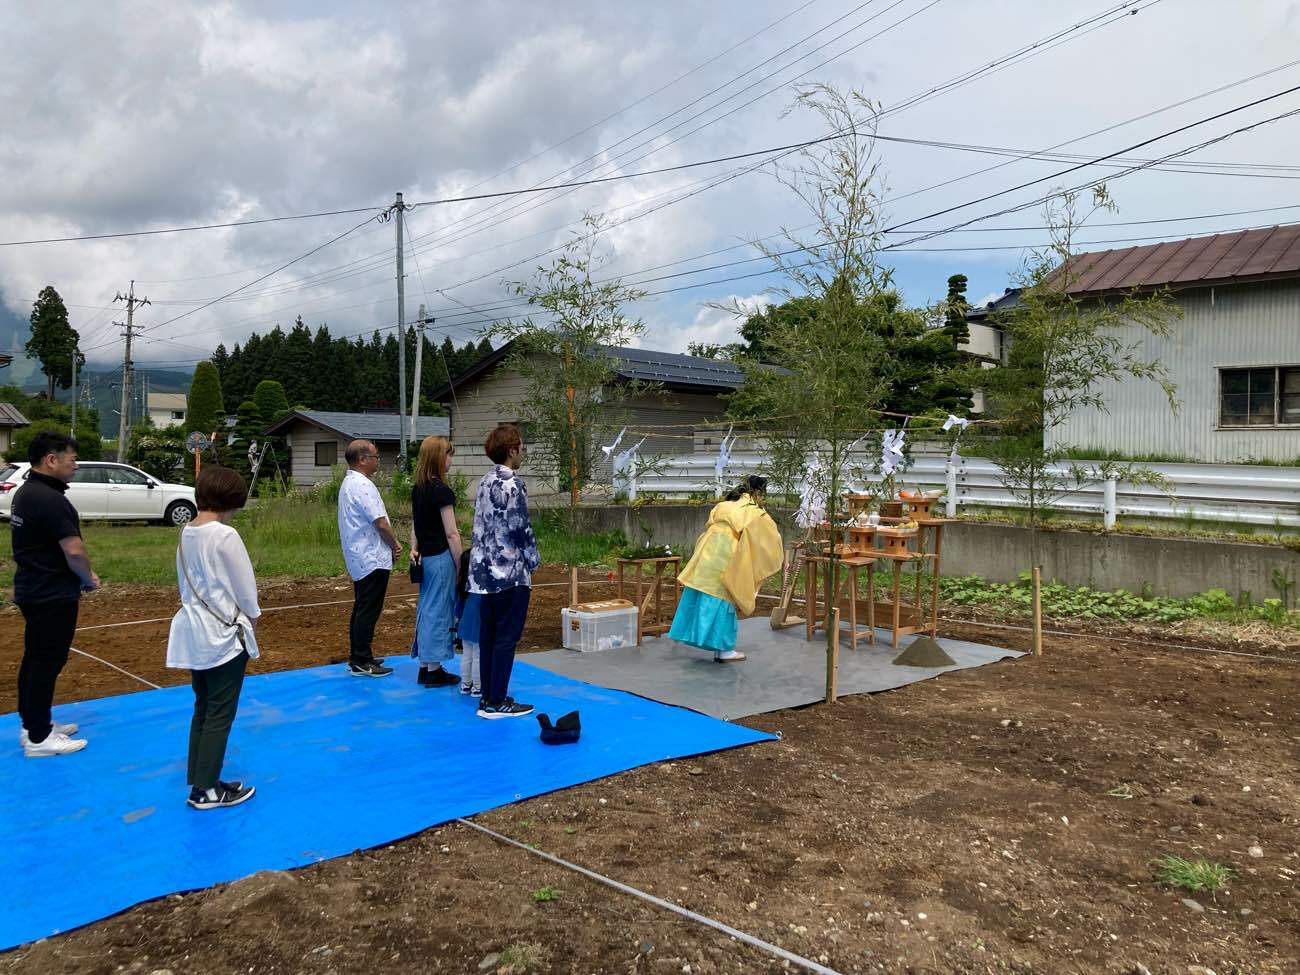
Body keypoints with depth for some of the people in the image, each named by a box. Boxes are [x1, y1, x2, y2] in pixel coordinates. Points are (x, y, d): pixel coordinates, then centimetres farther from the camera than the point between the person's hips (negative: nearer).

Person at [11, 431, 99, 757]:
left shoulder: (26, 492, 10)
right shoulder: (50, 500, -23)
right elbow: (74, 550, -26)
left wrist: (80, 576, 9)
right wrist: (89, 580, -7)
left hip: (32, 590, 10)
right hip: (53, 595, -10)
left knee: (34, 658, 18)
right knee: (47, 662, -2)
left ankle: (33, 724, 29)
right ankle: (38, 738, 6)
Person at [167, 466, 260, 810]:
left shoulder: (186, 534, 5)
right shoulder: (225, 536, -18)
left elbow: (186, 584, 12)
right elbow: (246, 590, -12)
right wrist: (252, 632, 2)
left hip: (195, 634, 8)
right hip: (225, 636, -8)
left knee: (202, 710, 16)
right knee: (220, 715, 2)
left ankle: (198, 781, 23)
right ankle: (206, 789, 9)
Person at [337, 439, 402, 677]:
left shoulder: (348, 483, 14)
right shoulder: (363, 485, -19)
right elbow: (381, 524, -20)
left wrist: (390, 544, 9)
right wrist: (395, 545, -4)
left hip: (359, 560, 11)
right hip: (373, 560, -11)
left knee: (361, 610, 17)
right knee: (368, 611, -4)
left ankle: (357, 658, 25)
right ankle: (362, 663, 2)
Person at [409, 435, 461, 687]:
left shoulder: (417, 489, 9)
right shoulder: (442, 491, -17)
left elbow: (415, 525, 13)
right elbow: (451, 534, -16)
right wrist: (460, 566, -11)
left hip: (425, 557, 8)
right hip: (441, 557, -8)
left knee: (426, 610, 14)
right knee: (438, 611, 0)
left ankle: (425, 667, 22)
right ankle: (433, 671, 8)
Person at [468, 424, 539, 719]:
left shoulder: (485, 482, 12)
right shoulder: (512, 484, -14)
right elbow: (520, 528, -16)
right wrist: (532, 561, -1)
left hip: (486, 571, 8)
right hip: (510, 572, -8)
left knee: (488, 636, 12)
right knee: (506, 638, -1)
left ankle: (487, 697, 19)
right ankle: (497, 702, 4)